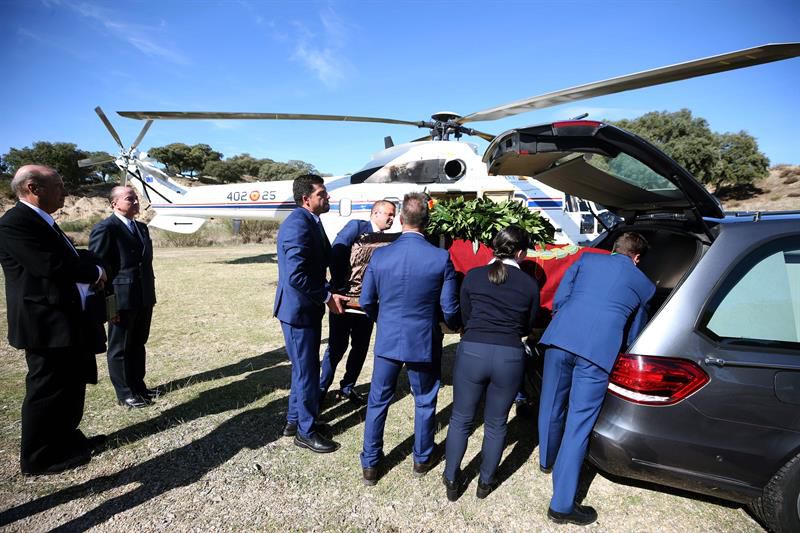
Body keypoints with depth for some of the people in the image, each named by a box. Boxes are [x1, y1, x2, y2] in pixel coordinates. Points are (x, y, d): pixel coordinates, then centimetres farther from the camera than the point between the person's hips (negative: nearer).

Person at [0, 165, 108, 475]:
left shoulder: (44, 222, 15)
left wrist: (92, 270, -5)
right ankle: (39, 457, 17)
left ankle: (65, 439, 34)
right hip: (45, 324, -10)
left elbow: (68, 258, 16)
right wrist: (95, 272, -11)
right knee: (47, 390, 2)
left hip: (67, 320, 10)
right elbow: (50, 266, -26)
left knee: (71, 385, 19)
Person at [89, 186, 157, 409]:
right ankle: (125, 393, 19)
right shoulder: (105, 229, -11)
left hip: (144, 299, 8)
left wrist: (150, 294, 14)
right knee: (120, 348, 7)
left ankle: (138, 386, 31)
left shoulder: (141, 227, 13)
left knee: (138, 345, 18)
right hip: (122, 300, -8)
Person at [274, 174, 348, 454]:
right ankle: (306, 431, 21)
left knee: (305, 368, 21)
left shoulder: (310, 222, 9)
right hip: (298, 309, -10)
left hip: (308, 307, 10)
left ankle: (295, 420, 38)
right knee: (306, 371, 4)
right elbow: (296, 276, -28)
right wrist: (327, 296, -19)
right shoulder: (298, 225, -23)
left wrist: (328, 292, 1)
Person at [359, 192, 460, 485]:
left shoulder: (380, 255, -10)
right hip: (424, 341, -1)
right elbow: (449, 308, -10)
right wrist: (454, 326, 14)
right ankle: (422, 458, 37)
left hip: (387, 340, 1)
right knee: (425, 402, 20)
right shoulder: (441, 258, -15)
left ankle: (370, 464, 27)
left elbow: (366, 301, -1)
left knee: (377, 402, 16)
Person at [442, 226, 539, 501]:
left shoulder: (473, 276, 2)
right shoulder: (529, 284, 3)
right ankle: (486, 482, 33)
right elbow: (528, 326, 13)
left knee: (460, 419, 16)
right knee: (496, 424, 17)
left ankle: (451, 480, 27)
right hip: (510, 357, 1)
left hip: (472, 352, 0)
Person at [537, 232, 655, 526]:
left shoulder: (586, 259, 21)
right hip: (600, 349, -2)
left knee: (551, 405, 22)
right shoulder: (644, 284, 20)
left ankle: (547, 460, 48)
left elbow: (558, 300, 15)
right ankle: (562, 505, 10)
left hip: (560, 337, 2)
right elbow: (634, 334, 27)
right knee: (578, 425, 3)